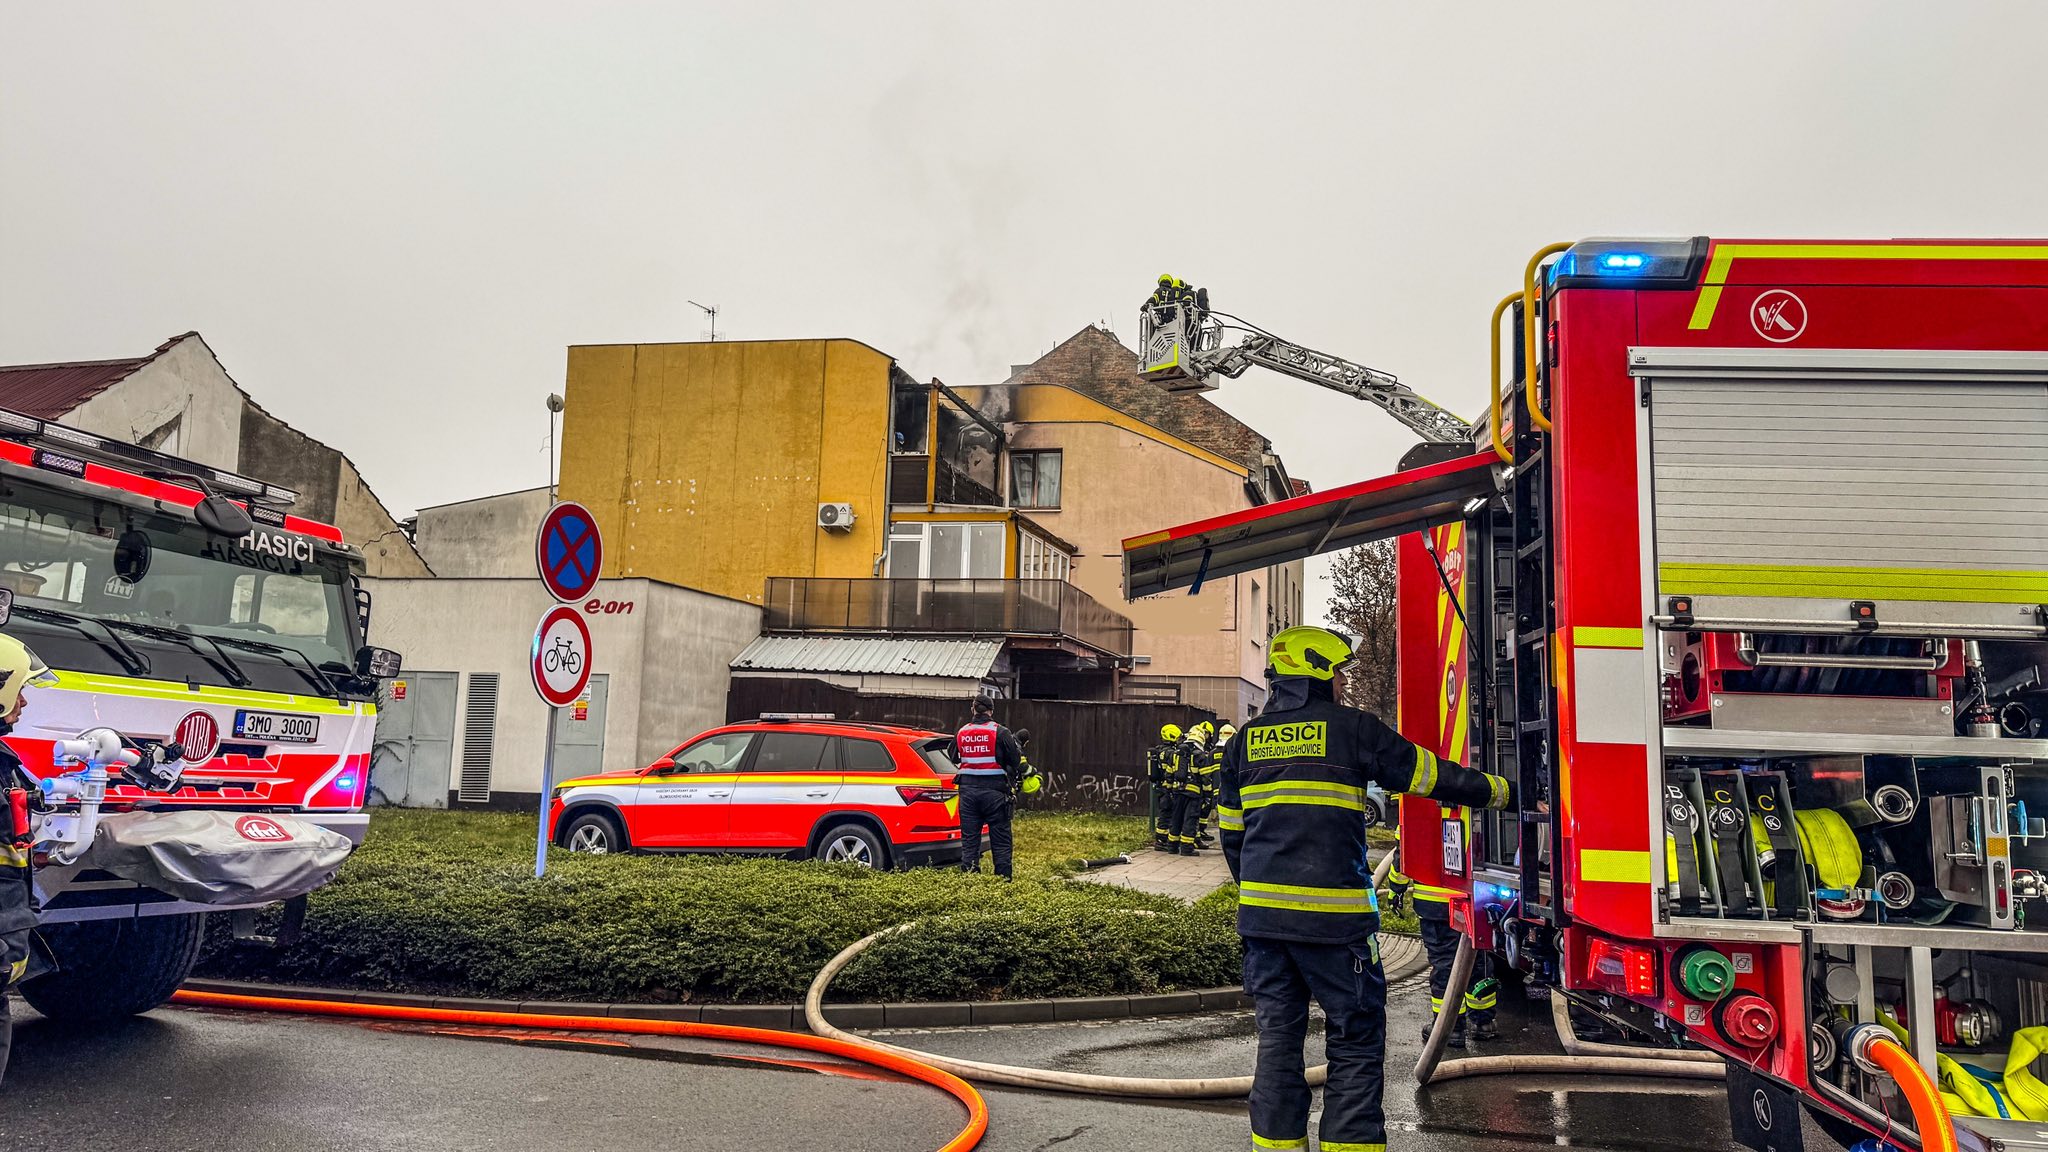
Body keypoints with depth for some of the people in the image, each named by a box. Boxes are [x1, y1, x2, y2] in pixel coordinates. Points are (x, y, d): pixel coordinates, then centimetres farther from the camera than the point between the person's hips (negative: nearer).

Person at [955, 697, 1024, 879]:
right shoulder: (1000, 732, -6)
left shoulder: (961, 732, 6)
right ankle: (1003, 879, 3)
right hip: (994, 790, -3)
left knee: (969, 839, 9)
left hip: (968, 790, 3)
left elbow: (954, 758, 18)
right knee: (1000, 840, 4)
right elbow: (1017, 760, -3)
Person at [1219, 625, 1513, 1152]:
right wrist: (1503, 792, 20)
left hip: (1261, 912, 5)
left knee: (1278, 1037, 13)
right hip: (1332, 914, -5)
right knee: (1356, 1040, 6)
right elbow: (1431, 776, 5)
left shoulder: (1247, 739, 12)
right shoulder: (1352, 728, -2)